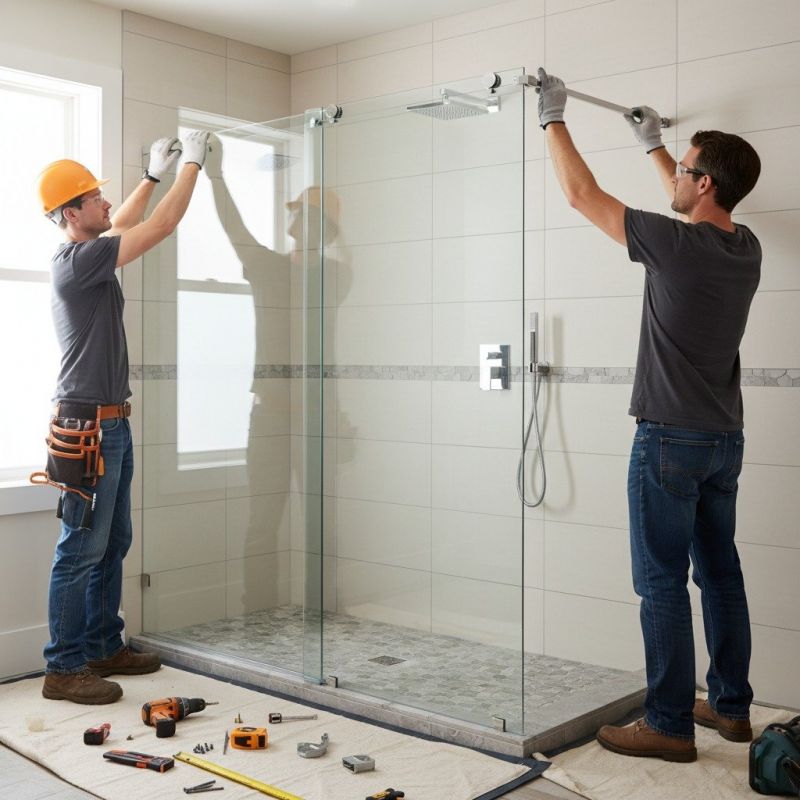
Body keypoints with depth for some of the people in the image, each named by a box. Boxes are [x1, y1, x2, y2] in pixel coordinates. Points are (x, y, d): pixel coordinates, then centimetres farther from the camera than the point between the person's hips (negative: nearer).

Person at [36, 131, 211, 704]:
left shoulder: (88, 255, 14)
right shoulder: (76, 261, -15)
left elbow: (122, 226, 35)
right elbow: (159, 228, -13)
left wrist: (154, 175, 35)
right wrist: (192, 165, -2)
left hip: (113, 425, 10)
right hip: (88, 426, -10)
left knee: (113, 545, 14)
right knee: (81, 550, -5)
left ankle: (103, 647, 24)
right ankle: (64, 669, 3)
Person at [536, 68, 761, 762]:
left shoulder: (676, 245, -16)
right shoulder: (745, 249, 6)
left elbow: (583, 194, -7)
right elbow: (698, 209, 29)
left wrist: (553, 120, 6)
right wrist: (654, 147, 40)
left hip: (671, 438, -8)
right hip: (724, 438, 8)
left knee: (662, 582, -2)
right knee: (720, 573, 15)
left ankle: (669, 725, 5)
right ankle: (732, 705, 26)